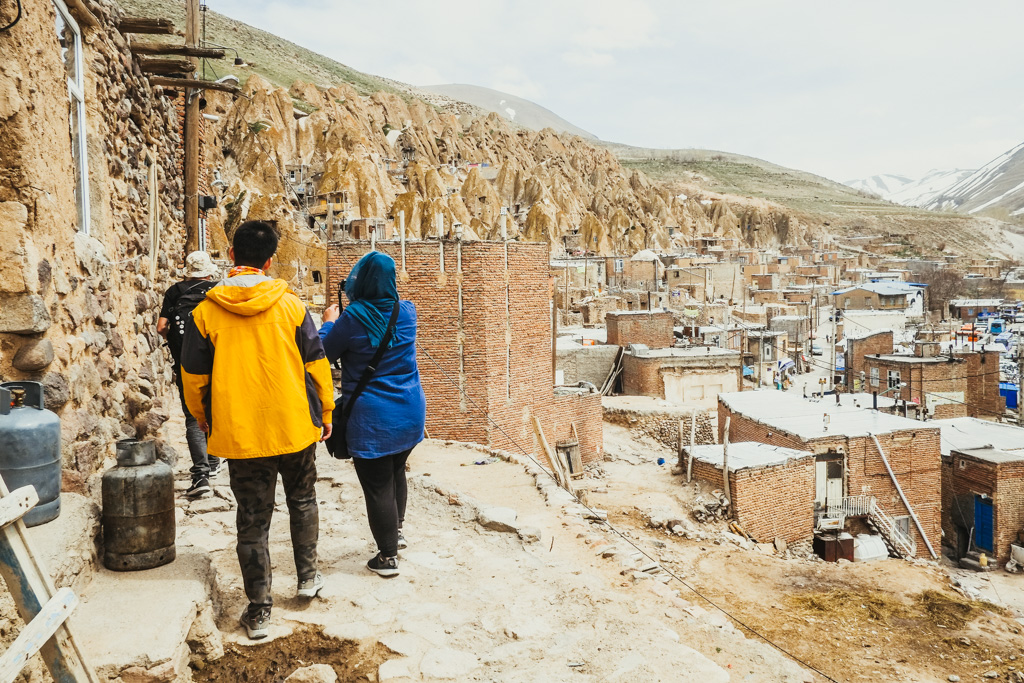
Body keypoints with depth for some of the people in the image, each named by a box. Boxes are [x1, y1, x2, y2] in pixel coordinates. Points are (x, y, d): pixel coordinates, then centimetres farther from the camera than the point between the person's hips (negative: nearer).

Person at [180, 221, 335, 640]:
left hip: (240, 433, 0)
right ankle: (307, 576, 31)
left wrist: (202, 417, 19)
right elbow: (315, 363, -1)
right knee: (302, 500, 23)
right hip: (295, 425, 0)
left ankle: (258, 611, 16)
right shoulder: (290, 304, -6)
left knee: (252, 519, 9)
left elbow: (193, 376, 2)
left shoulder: (205, 311, -5)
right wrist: (325, 410, 12)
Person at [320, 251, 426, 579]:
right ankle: (397, 530, 43)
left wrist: (329, 322, 13)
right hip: (410, 412, 6)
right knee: (396, 472, 26)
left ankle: (388, 556, 17)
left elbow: (323, 355, -2)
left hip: (371, 418, -6)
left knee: (377, 485, 6)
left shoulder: (352, 318, -16)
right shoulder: (406, 311, 0)